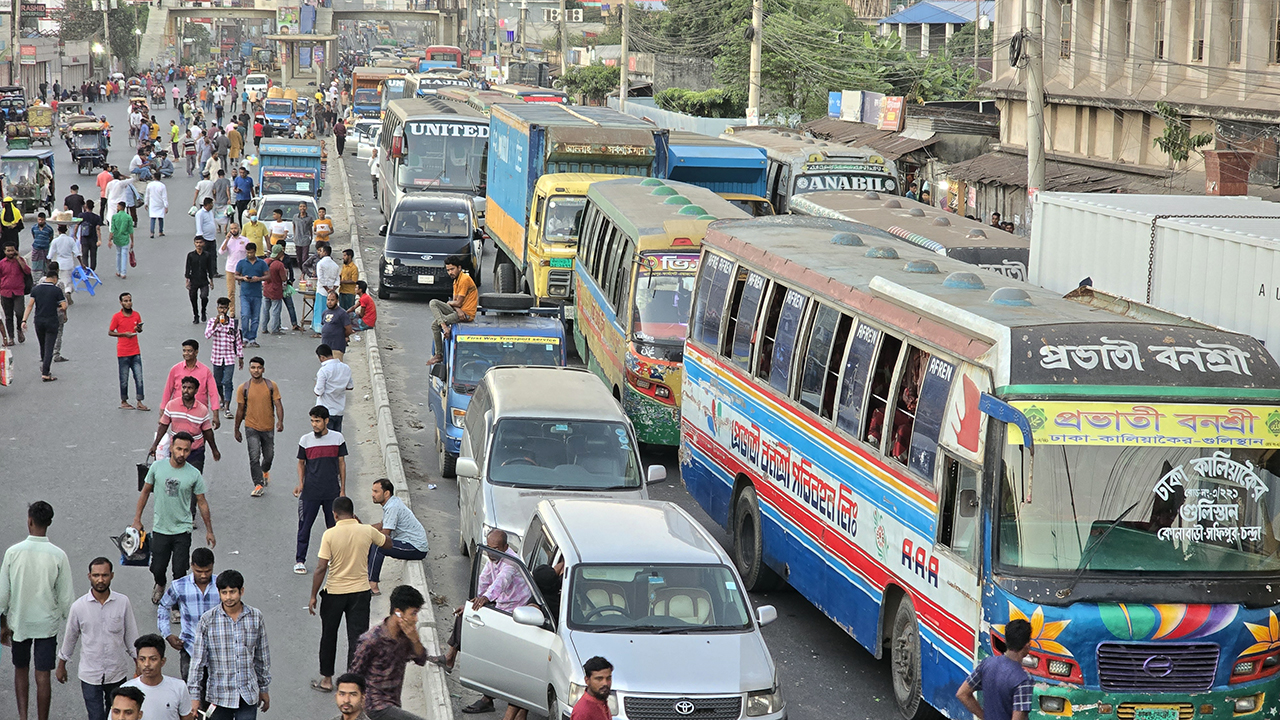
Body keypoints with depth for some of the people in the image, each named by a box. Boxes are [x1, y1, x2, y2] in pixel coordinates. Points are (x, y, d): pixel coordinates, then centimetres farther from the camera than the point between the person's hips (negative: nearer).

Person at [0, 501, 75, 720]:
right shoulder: (58, 556, -15)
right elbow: (66, 597, -9)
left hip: (19, 622, 1)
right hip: (48, 623, -1)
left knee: (21, 669, 19)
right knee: (43, 675, 7)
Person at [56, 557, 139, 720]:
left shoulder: (123, 603, -7)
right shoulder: (79, 606, -9)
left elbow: (131, 636, 4)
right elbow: (70, 637, 6)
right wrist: (61, 666, 15)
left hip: (117, 673, 1)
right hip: (90, 674, -1)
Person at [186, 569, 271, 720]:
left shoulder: (255, 617, 0)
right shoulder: (208, 620, -7)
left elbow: (262, 656, 10)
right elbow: (198, 659, -4)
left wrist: (264, 688, 15)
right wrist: (194, 695, -7)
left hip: (248, 695, 1)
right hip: (219, 695, -1)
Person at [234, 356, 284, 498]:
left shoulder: (271, 386, -1)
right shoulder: (243, 388, -1)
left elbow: (278, 405, -1)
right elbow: (240, 410, 6)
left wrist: (280, 421, -18)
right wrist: (237, 429, 9)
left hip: (268, 427, 2)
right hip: (251, 427, -2)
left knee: (269, 455, 15)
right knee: (254, 457, -13)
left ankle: (265, 471, 47)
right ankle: (258, 484, -6)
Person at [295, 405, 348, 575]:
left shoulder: (338, 438, -1)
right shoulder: (306, 440, -3)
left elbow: (341, 463, 5)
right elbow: (301, 463, 8)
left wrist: (342, 489, 3)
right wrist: (300, 483, -7)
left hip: (332, 491, 1)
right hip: (310, 491, -1)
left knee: (334, 526, 9)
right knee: (305, 526, 1)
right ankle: (300, 560, 11)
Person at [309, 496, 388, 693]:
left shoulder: (330, 535, -14)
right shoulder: (367, 531, -7)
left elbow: (321, 568, -15)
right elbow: (387, 542, 14)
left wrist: (313, 596, -6)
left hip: (334, 592, -1)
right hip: (360, 591, 1)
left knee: (329, 637, 17)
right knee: (357, 638, 6)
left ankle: (327, 680, 25)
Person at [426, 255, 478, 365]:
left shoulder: (465, 280, -15)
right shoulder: (456, 280, 16)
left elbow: (458, 303, -15)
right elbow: (455, 301, 11)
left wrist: (449, 303, 6)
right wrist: (457, 309, -12)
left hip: (466, 314, -9)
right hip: (459, 311, 9)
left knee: (435, 324, -16)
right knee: (433, 303, -7)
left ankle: (439, 355, -12)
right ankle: (444, 326, -27)